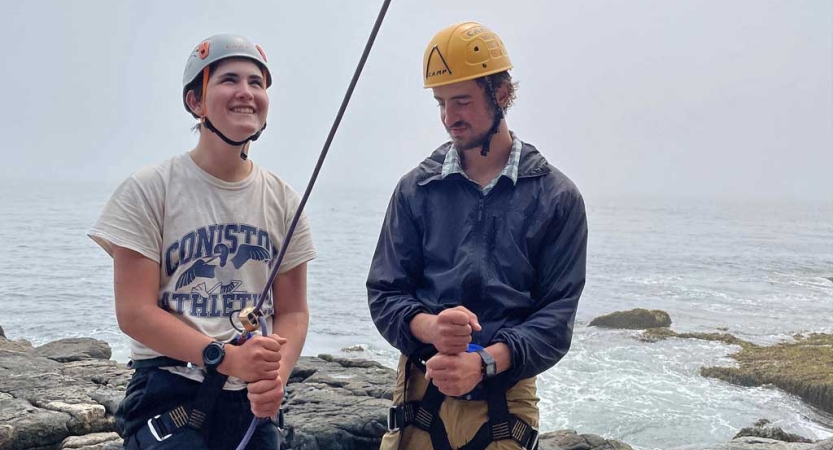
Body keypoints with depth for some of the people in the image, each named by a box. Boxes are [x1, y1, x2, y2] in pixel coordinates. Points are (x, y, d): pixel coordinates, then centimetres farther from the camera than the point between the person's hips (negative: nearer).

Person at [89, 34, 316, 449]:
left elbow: (293, 311, 6)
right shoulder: (150, 189, -5)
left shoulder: (283, 200, 5)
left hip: (254, 403, 4)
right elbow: (134, 312, -10)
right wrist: (226, 357, -21)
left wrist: (277, 374, -13)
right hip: (170, 396, -4)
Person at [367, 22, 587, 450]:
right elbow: (384, 294, 2)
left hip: (505, 401, -1)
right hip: (420, 396, 1)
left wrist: (484, 363, -21)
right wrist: (430, 328, -19)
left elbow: (557, 315, -6)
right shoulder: (416, 189, 3)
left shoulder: (556, 197, -2)